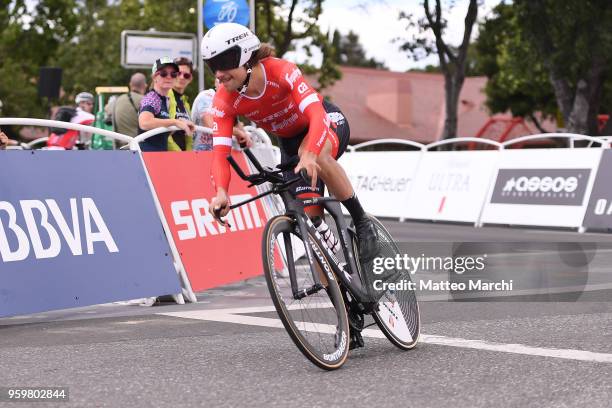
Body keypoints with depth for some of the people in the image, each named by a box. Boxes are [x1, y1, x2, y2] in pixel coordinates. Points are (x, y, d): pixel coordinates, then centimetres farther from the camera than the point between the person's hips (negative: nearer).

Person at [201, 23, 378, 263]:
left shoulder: (281, 71, -33)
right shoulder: (224, 102, -22)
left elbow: (317, 115, -44)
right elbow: (220, 152, -28)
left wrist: (309, 155, -63)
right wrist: (221, 193, -47)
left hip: (328, 123, -4)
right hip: (290, 142, 5)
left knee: (316, 155, -40)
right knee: (309, 215, -7)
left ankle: (362, 223, -22)